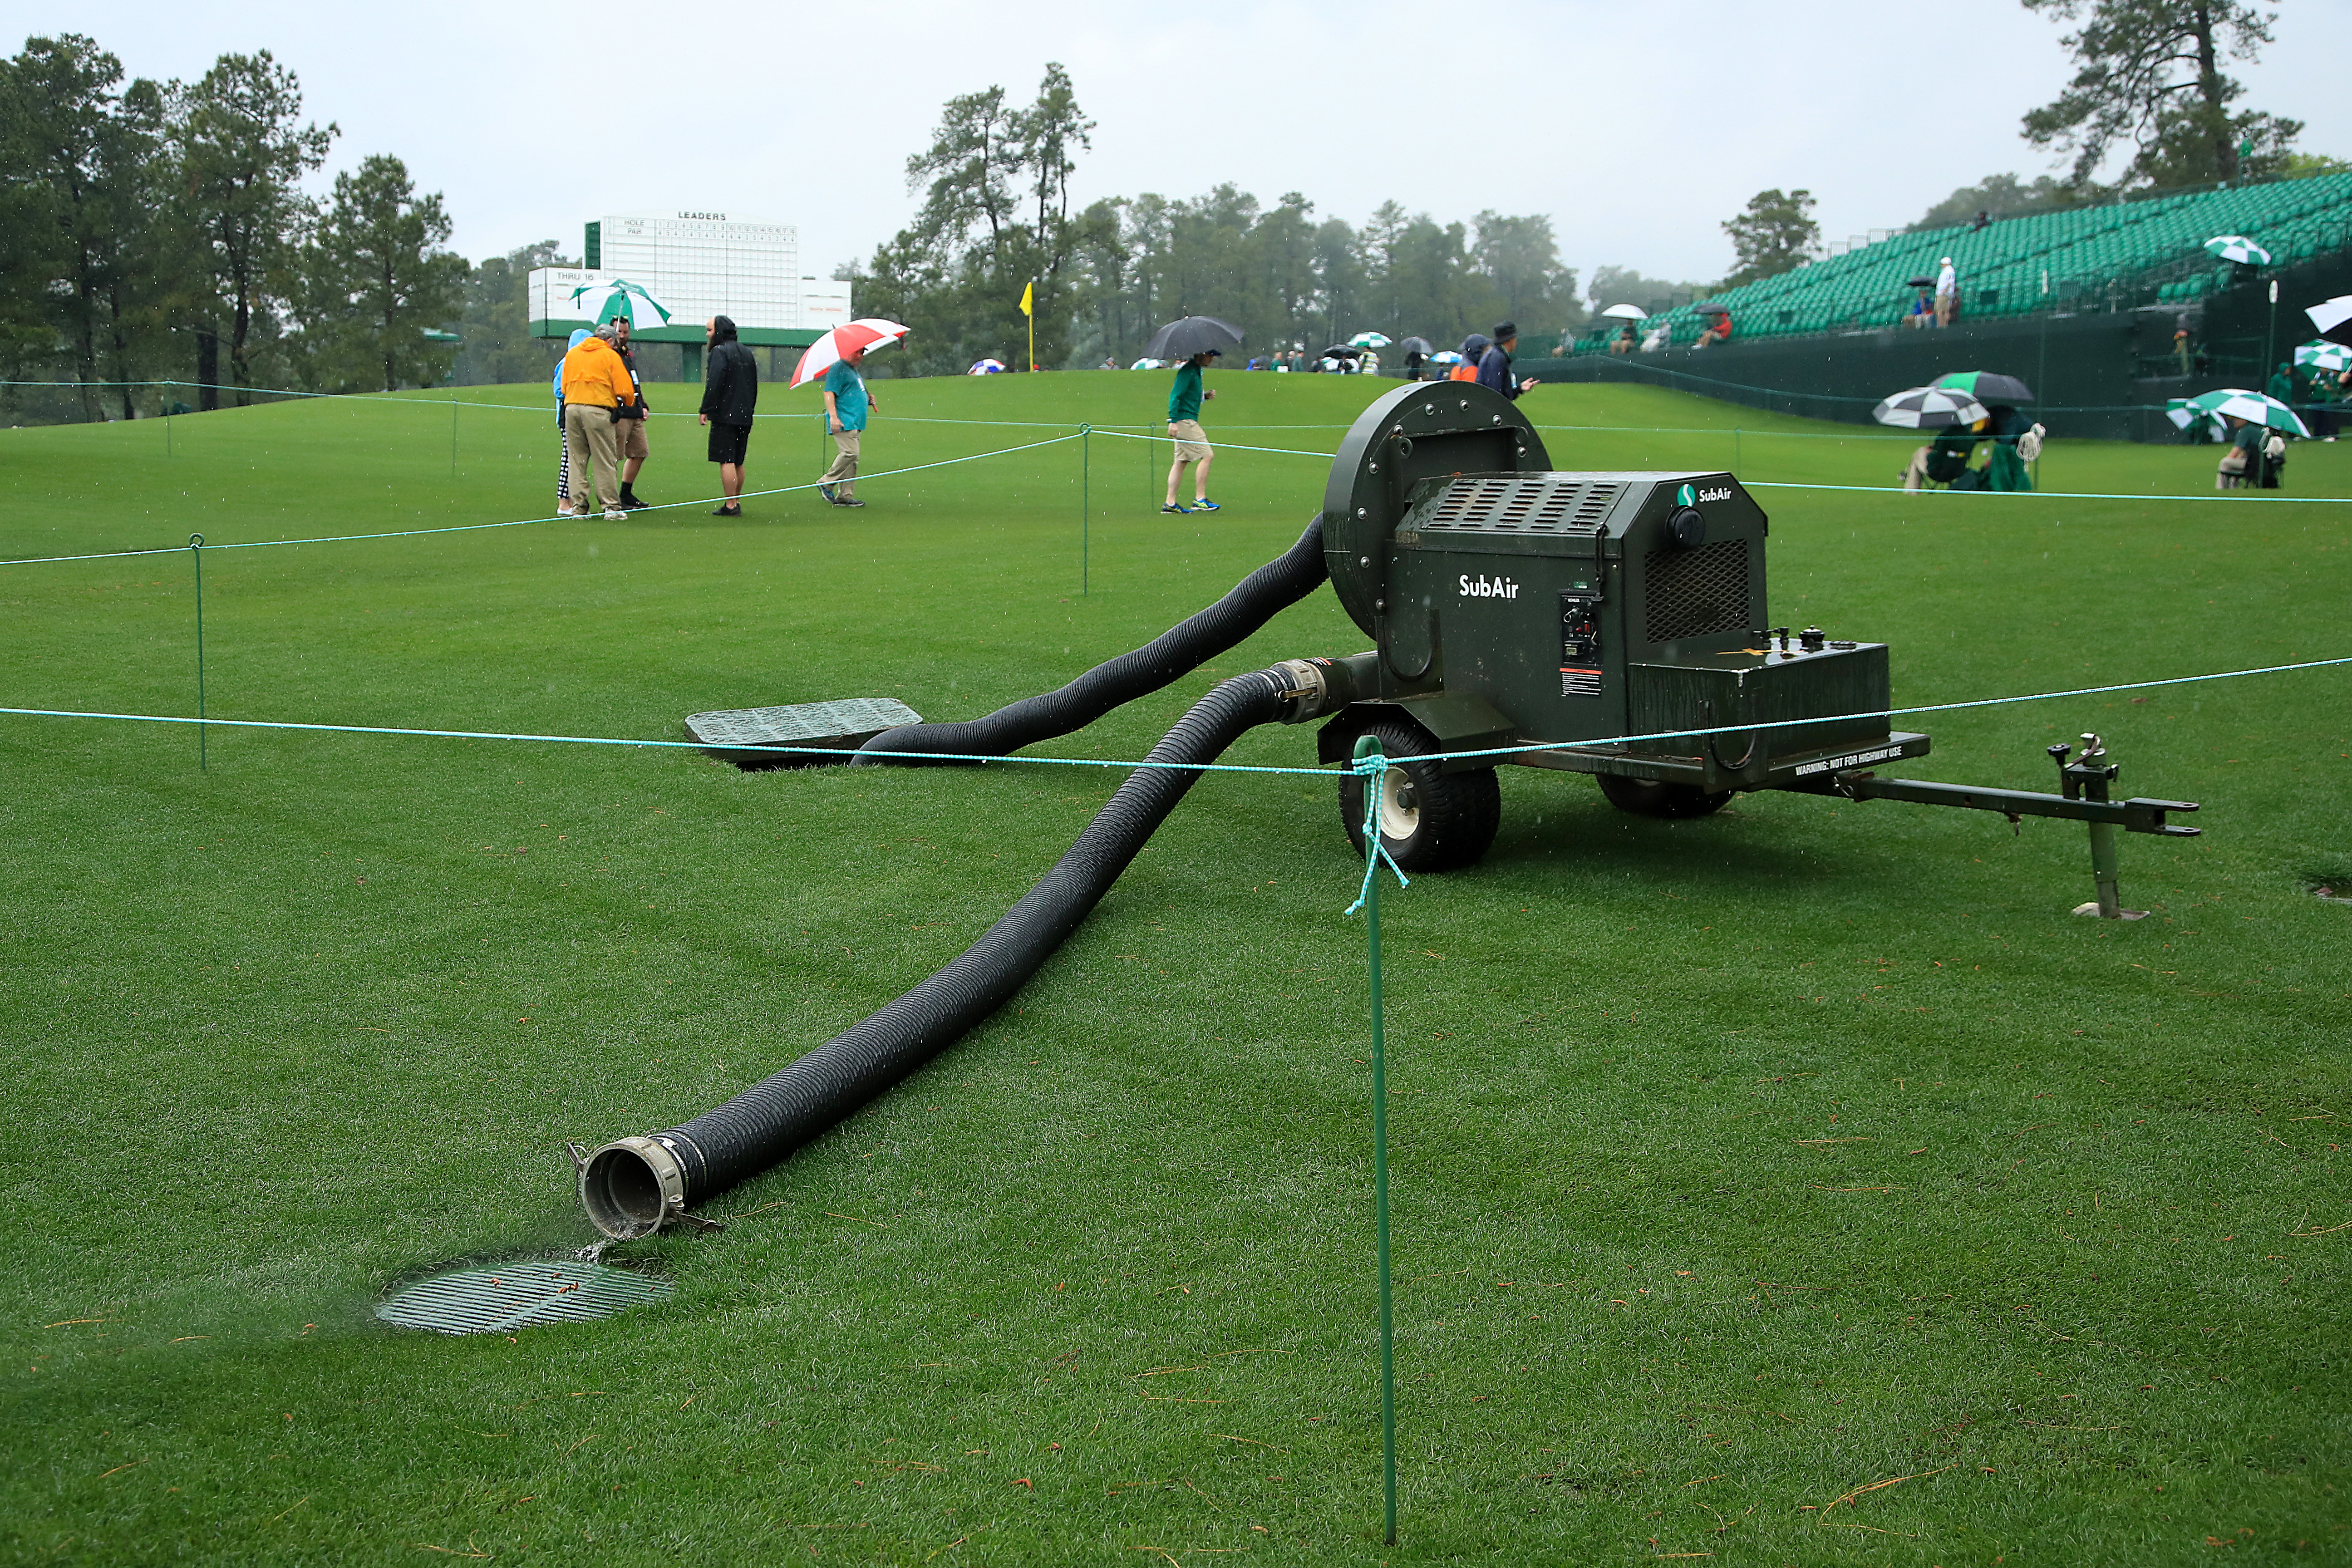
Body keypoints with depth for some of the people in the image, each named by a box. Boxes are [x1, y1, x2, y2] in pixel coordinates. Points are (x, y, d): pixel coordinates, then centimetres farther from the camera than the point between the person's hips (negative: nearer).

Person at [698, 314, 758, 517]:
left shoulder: (720, 352, -10)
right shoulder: (746, 352, 17)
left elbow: (714, 384, -18)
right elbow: (754, 386, 22)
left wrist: (705, 410, -15)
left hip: (725, 416, -9)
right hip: (744, 417, 9)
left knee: (727, 461, -8)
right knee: (738, 462, 14)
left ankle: (730, 505, -10)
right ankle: (737, 503, 18)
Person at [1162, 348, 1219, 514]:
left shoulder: (1196, 371, 18)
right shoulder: (1188, 370, -13)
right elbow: (1175, 394, -19)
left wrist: (1205, 396, 10)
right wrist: (1173, 420, -24)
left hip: (1188, 421, 10)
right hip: (1184, 420, -10)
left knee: (1181, 461, 8)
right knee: (1207, 455, -10)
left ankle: (1170, 503, 7)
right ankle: (1200, 499, -8)